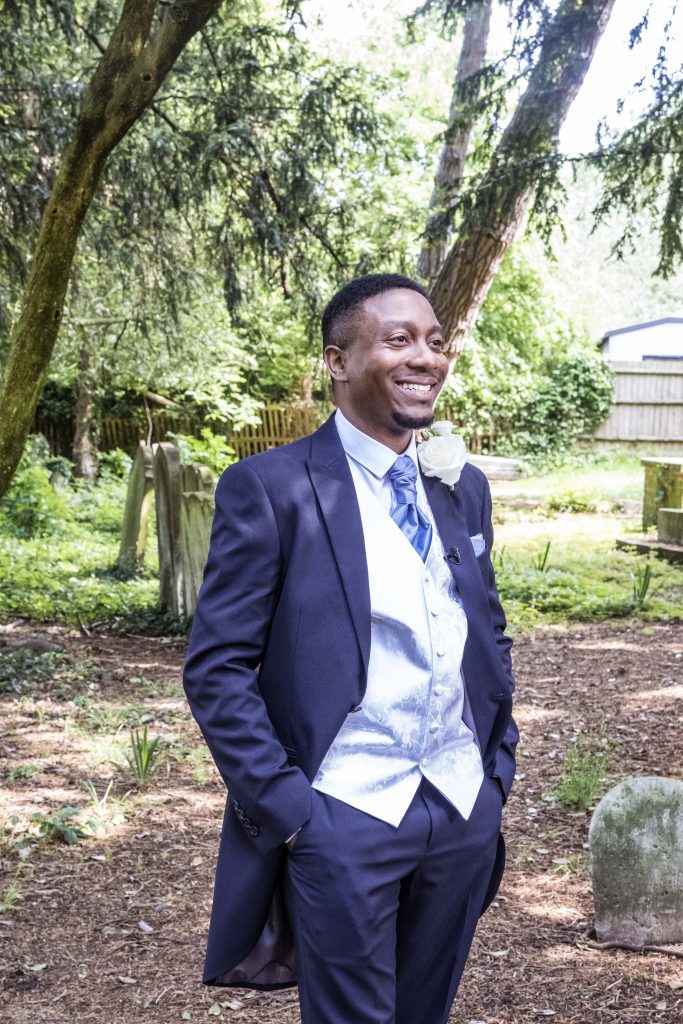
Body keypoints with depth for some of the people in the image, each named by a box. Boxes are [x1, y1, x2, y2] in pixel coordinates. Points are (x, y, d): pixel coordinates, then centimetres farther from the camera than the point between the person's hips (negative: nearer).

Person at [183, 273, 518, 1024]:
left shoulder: (464, 488, 10)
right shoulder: (271, 487, -9)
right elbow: (216, 668, -10)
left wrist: (499, 768, 9)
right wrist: (286, 807, -14)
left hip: (465, 812, 6)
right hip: (343, 819, -6)